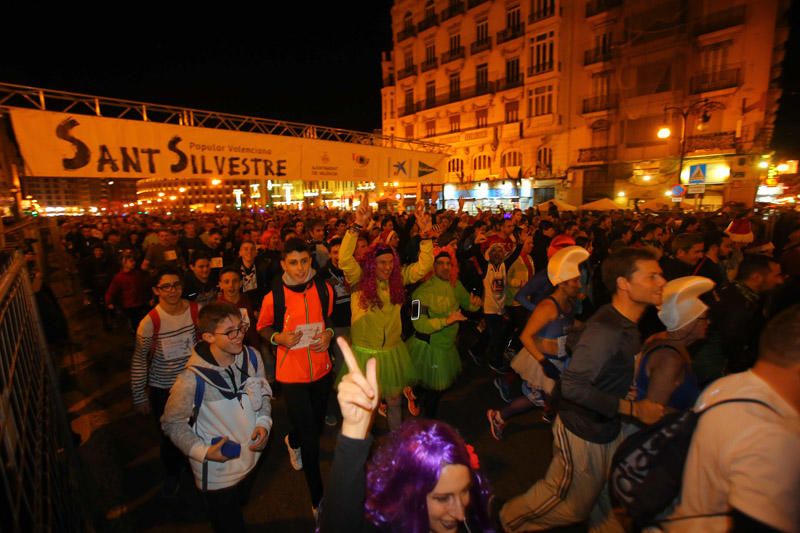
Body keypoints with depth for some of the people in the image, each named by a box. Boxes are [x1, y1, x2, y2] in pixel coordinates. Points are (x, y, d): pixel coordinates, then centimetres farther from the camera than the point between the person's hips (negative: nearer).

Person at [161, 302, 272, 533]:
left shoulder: (251, 357, -15)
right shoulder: (192, 379, -29)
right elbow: (172, 423, -14)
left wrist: (264, 423, -12)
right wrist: (203, 451, -20)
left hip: (250, 459, 5)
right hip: (217, 472, -4)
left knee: (241, 505, 33)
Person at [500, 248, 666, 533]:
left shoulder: (625, 322, -1)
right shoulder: (606, 330, -31)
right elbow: (572, 386, -32)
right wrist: (632, 408, -25)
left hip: (608, 427, 8)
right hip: (583, 433, -8)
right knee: (572, 504, 15)